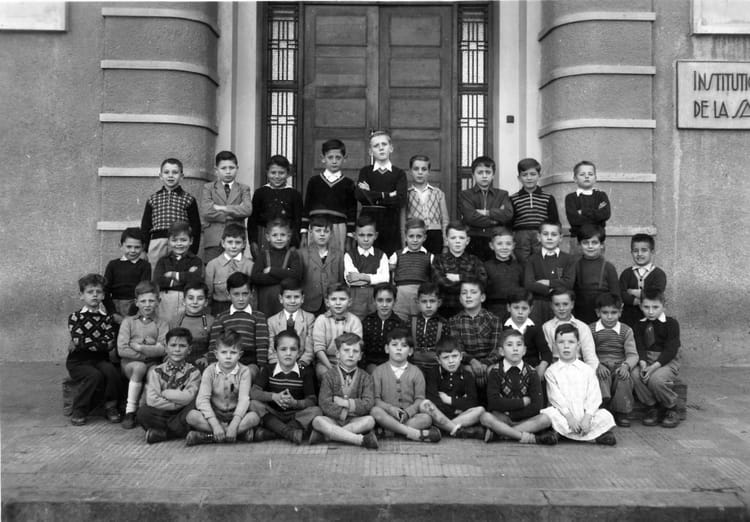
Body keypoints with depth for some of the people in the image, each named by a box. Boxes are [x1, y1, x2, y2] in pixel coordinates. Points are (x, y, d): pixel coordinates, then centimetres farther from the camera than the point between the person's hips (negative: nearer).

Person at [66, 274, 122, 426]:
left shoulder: (107, 318, 8)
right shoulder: (75, 317, 1)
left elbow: (109, 343, -7)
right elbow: (78, 341, -13)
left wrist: (84, 343, -11)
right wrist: (99, 343, -11)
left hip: (100, 359, 3)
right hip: (78, 361, -2)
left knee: (111, 371, -28)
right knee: (94, 375, -30)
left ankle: (110, 406, -8)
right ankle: (79, 412, -13)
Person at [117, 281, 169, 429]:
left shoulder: (162, 324, 10)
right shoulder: (128, 321, 11)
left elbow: (162, 350, -6)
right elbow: (122, 350, -3)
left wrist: (138, 346, -9)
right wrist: (148, 352, -8)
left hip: (152, 365, 0)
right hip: (130, 363, 0)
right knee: (139, 367, -34)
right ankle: (130, 410, -25)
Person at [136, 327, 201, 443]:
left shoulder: (193, 372, 1)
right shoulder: (156, 371, 2)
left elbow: (188, 397, -14)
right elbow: (151, 399, -12)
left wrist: (164, 393, -10)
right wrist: (178, 403, -15)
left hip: (181, 415, -1)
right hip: (161, 414, 1)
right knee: (143, 412, -28)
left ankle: (161, 432, -16)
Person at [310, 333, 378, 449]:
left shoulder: (365, 377, 6)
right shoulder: (329, 376, 4)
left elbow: (368, 404, -6)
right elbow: (324, 404, -7)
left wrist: (346, 403, -13)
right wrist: (344, 413, -14)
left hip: (356, 421, 1)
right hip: (333, 420, -1)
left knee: (370, 420, -29)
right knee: (317, 421, -30)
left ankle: (326, 434, -27)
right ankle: (361, 439, -35)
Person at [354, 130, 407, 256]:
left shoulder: (399, 174, 6)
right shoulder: (365, 171, 9)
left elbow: (401, 200, -10)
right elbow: (359, 195, -8)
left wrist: (372, 194, -6)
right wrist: (387, 195, -8)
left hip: (391, 227, 0)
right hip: (367, 224, 0)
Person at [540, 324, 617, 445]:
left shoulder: (588, 370, 9)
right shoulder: (551, 371, 6)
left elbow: (594, 397, 0)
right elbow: (555, 397, -4)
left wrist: (587, 417, -15)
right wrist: (569, 417, -16)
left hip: (584, 413, 1)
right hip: (563, 414, -1)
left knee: (605, 416, -24)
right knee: (549, 414, -32)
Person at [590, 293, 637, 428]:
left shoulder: (626, 331, 11)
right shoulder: (591, 330, 7)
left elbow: (632, 354, 2)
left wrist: (626, 365, -20)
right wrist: (598, 365, -21)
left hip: (619, 366, 1)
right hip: (599, 365, -1)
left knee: (623, 378, -31)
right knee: (601, 376, -35)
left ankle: (621, 412, -15)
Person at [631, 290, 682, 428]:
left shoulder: (671, 323, -4)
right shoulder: (640, 325, 9)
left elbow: (671, 350, -13)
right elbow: (639, 347, -2)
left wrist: (654, 366, -25)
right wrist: (643, 363, -24)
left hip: (668, 361, -4)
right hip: (646, 360, 4)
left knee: (656, 379, -34)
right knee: (635, 374, -28)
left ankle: (671, 409, -5)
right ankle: (652, 407, -7)